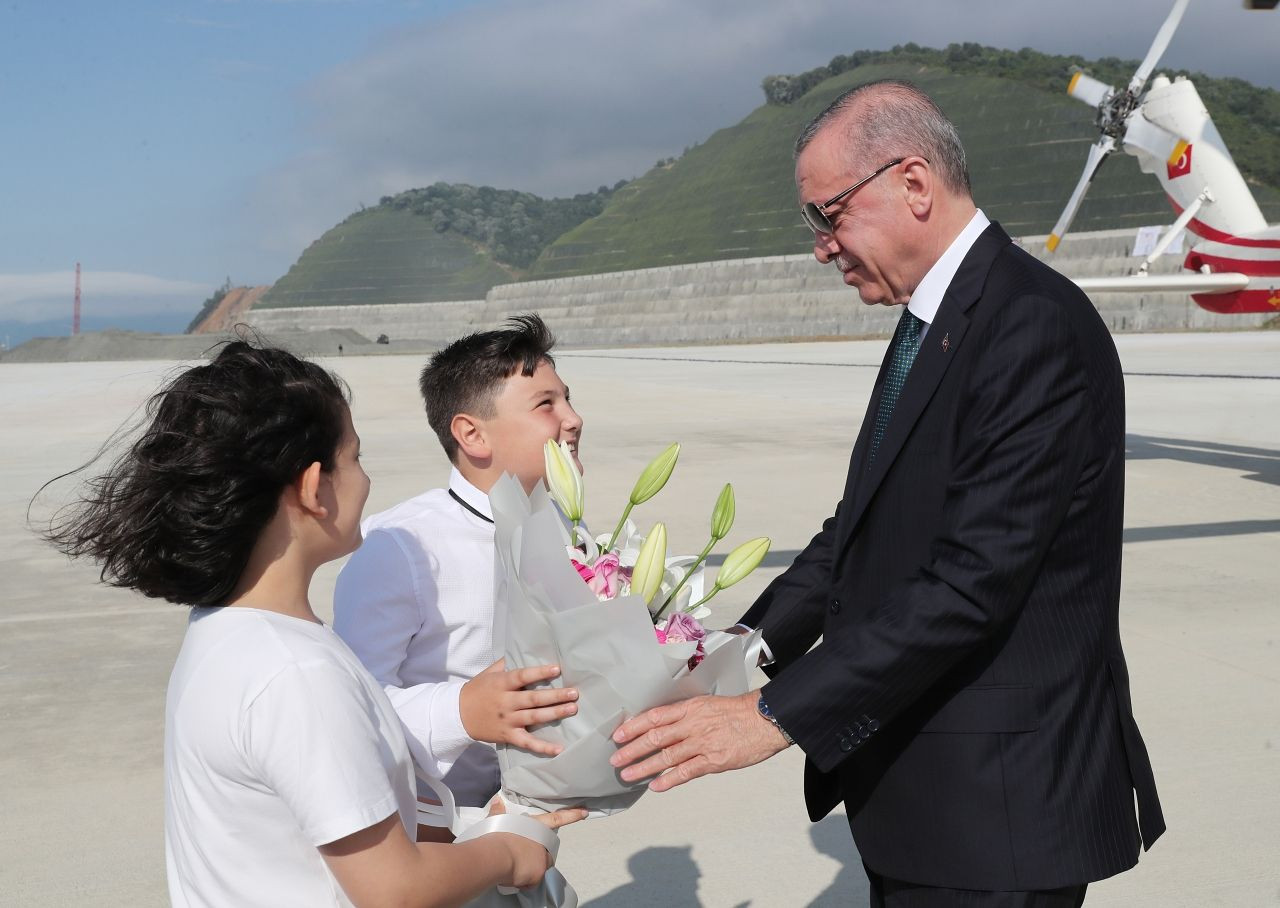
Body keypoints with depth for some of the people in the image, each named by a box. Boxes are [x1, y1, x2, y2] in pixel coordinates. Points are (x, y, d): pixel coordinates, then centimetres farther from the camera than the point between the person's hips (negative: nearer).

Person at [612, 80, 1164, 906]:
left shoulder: (1036, 327, -20)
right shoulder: (934, 321, 11)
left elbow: (972, 581, -26)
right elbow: (863, 526, 11)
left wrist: (776, 714, -24)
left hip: (995, 805, -9)